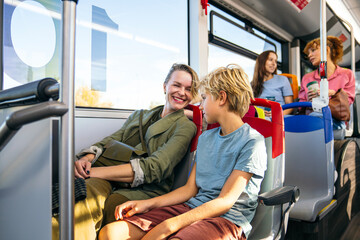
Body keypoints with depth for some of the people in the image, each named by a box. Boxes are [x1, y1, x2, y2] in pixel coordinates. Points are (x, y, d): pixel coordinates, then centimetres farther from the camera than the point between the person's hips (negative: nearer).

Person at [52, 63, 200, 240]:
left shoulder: (186, 127, 6)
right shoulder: (139, 115, 25)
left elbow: (156, 167, -9)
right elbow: (111, 141, 13)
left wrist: (97, 171, -16)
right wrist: (87, 158, -11)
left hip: (144, 190, -3)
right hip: (112, 181, 4)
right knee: (89, 191, -32)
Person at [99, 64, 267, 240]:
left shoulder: (252, 142, -7)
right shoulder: (205, 138, 17)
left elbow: (225, 201, -14)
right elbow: (190, 189, 14)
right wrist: (148, 204, 2)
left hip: (227, 219, -5)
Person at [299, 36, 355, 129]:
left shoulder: (347, 74, 14)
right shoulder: (306, 78, 19)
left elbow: (348, 100, 7)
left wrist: (332, 94, -12)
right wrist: (308, 101, -11)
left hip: (334, 119, -2)